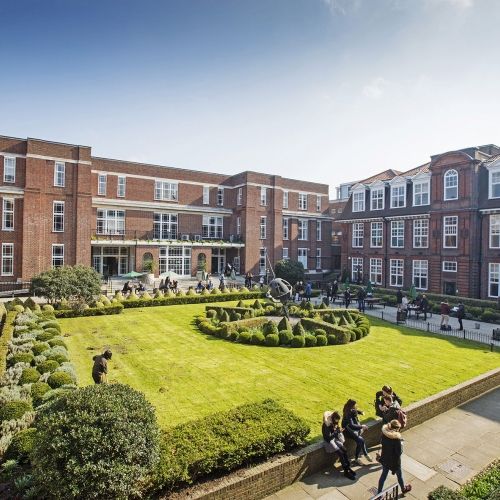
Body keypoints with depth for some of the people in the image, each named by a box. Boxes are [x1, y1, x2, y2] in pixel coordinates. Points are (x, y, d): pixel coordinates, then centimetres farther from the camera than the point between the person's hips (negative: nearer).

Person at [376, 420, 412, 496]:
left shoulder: (384, 433, -15)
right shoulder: (397, 438, -32)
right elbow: (399, 452, -23)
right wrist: (401, 444, -7)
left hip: (385, 458, 4)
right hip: (394, 460, -4)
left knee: (384, 474, 22)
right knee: (399, 475, 26)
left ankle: (379, 493, 34)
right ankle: (404, 489, 54)